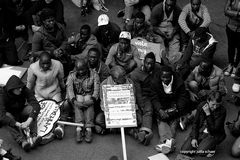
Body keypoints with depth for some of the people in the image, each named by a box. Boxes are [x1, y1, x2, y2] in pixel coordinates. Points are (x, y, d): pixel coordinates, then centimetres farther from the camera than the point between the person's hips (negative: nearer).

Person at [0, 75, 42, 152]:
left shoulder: (24, 90, -22)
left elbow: (36, 105, -33)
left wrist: (29, 120, -49)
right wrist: (18, 124, -50)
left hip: (21, 113, 2)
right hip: (10, 115, -2)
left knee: (31, 108, -28)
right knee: (7, 116, -36)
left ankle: (34, 136, -42)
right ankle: (22, 141, -50)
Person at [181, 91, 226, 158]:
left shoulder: (222, 111, -18)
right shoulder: (202, 106, -7)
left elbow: (213, 129, -22)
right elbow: (195, 123, 1)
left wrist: (208, 114, -27)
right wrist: (194, 138, -9)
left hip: (213, 135, -4)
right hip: (200, 132, 4)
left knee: (200, 152, -27)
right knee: (184, 150, -11)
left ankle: (212, 146, 4)